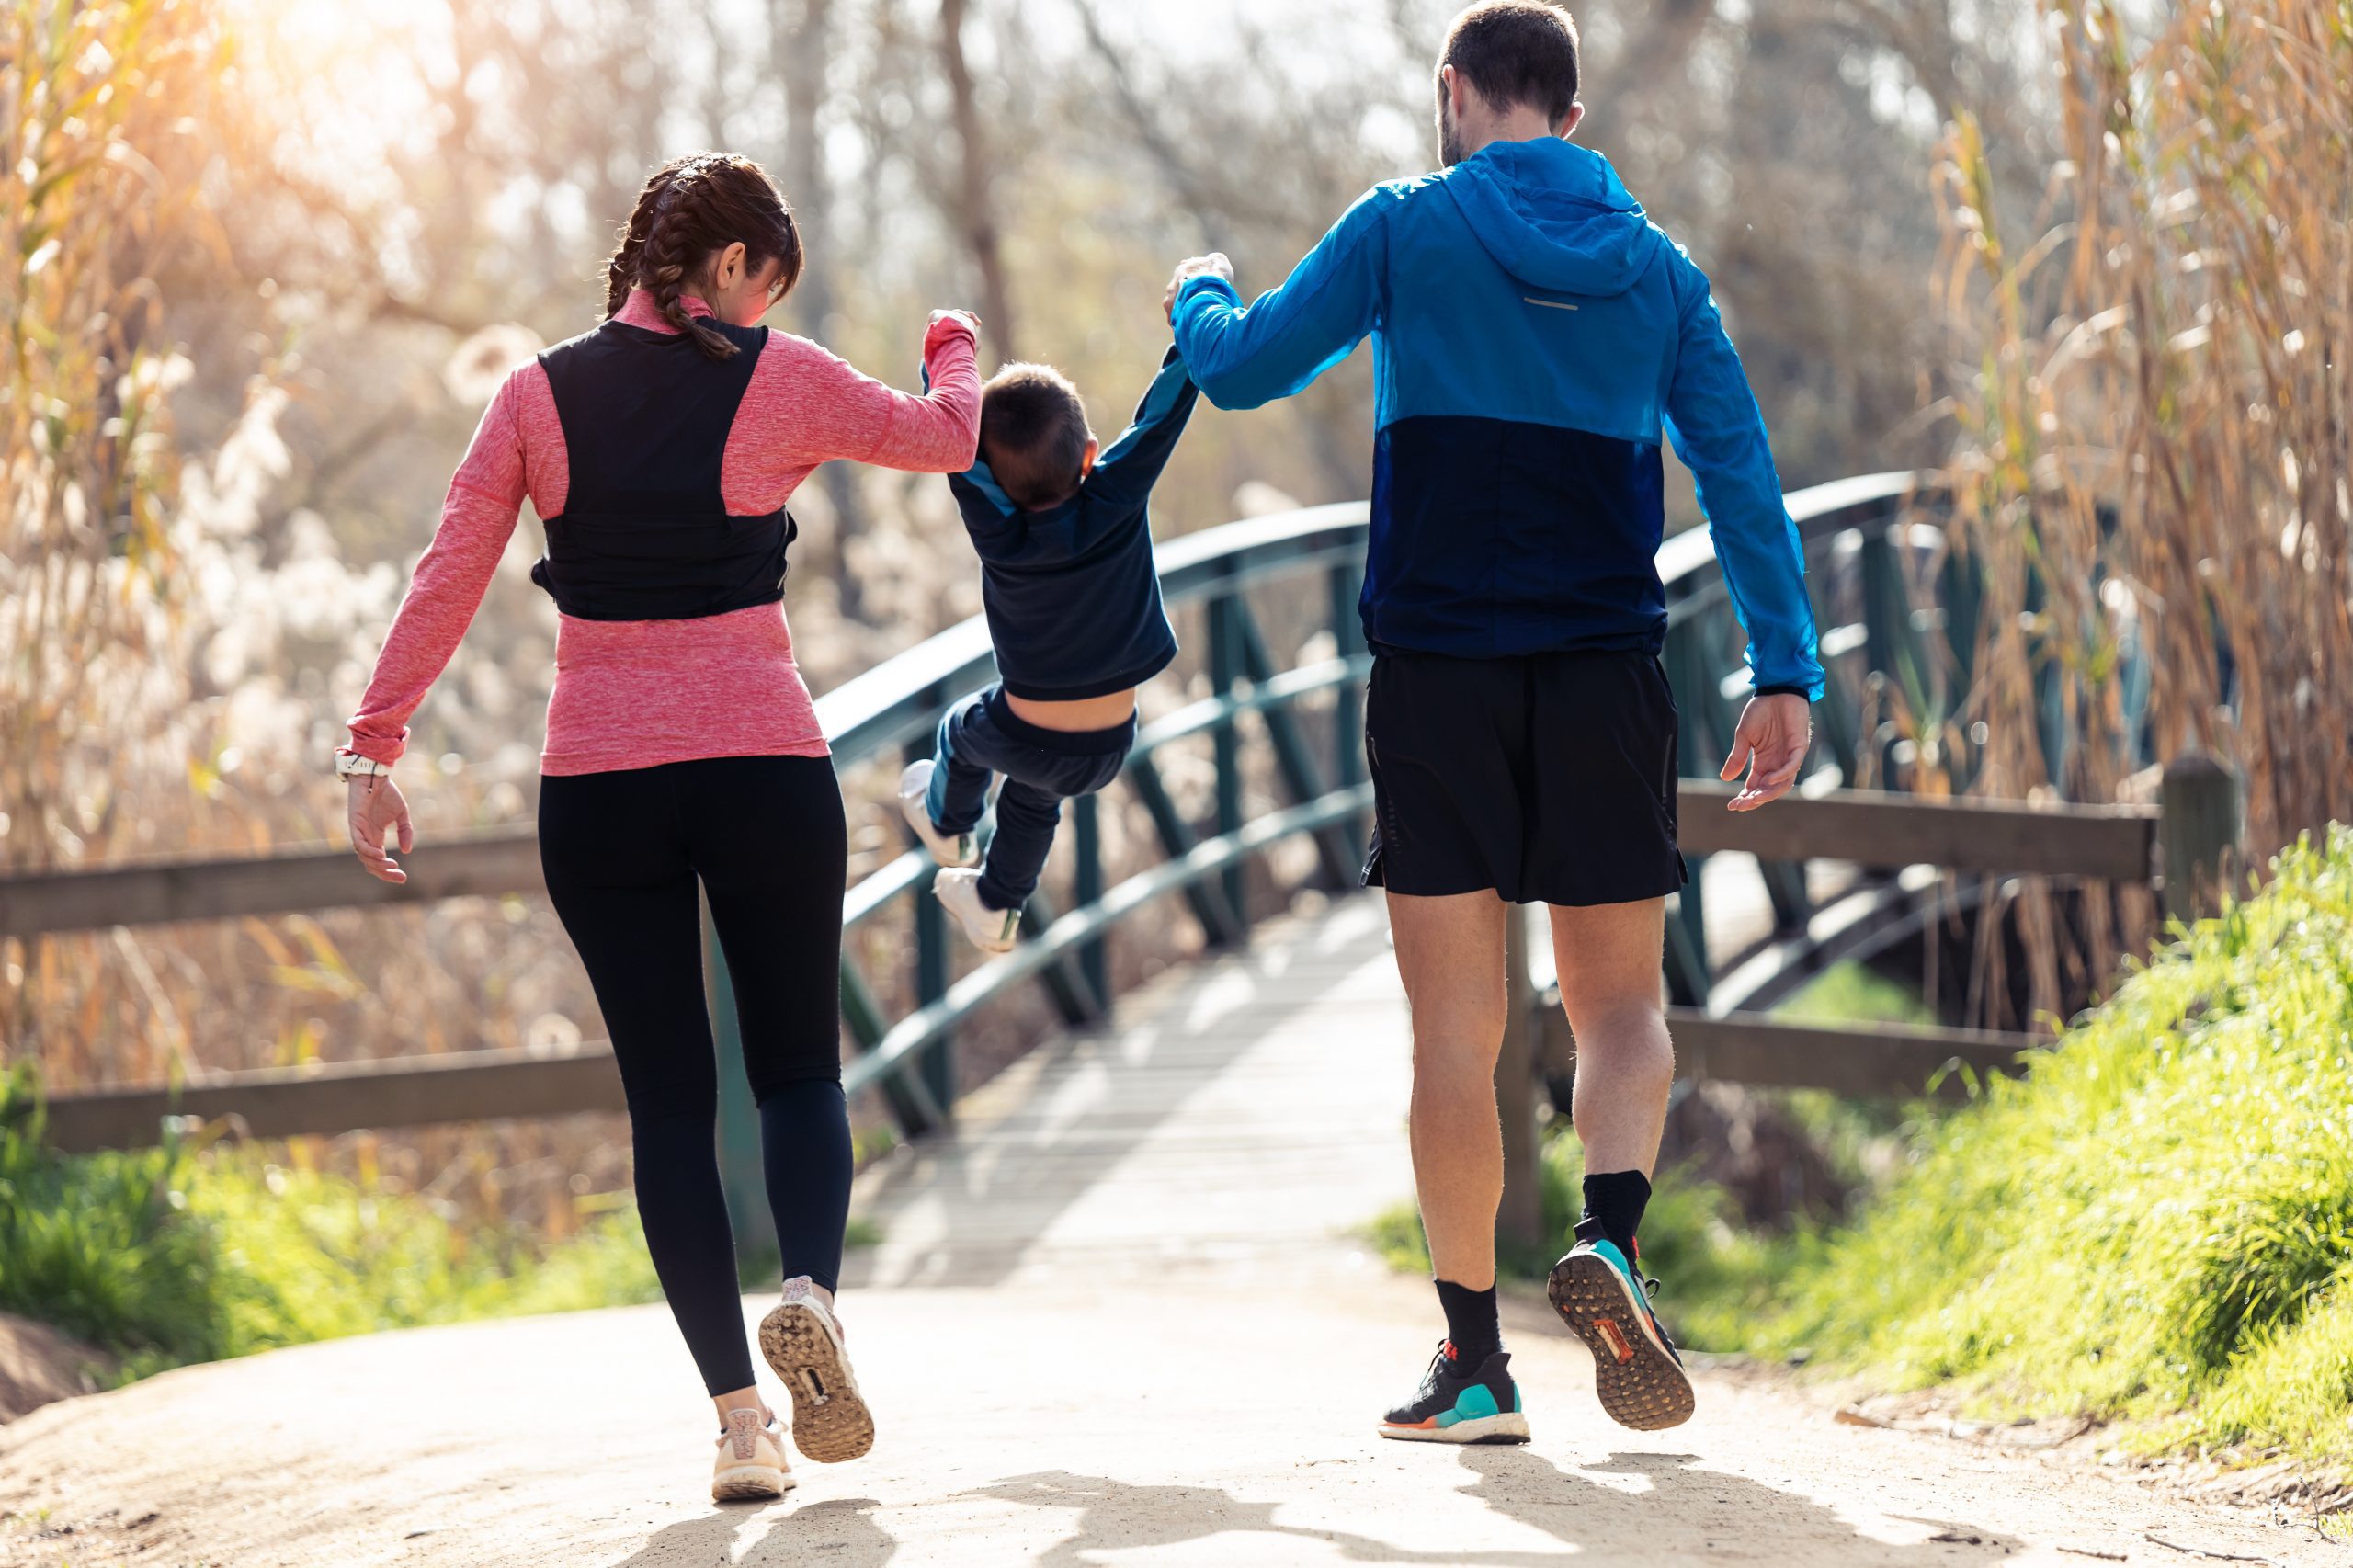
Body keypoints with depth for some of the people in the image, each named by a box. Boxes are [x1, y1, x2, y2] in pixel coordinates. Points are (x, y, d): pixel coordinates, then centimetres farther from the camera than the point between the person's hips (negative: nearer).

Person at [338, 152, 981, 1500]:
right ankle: (812, 1291, -18)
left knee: (669, 1097, 6)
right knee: (799, 1065, 12)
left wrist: (375, 747, 2)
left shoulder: (540, 394, 3)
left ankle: (741, 1415, -1)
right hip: (764, 766, -1)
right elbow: (945, 439, 14)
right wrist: (958, 353, 36)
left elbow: (447, 580, -2)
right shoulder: (778, 381, -2)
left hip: (596, 782, 2)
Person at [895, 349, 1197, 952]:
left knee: (962, 731, 32)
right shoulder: (1117, 505, -23)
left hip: (1024, 737, -2)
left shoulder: (998, 532, -23)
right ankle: (996, 911, 50)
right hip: (1108, 747, 2)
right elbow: (1163, 414, -21)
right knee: (1034, 798, 32)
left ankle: (948, 823, 59)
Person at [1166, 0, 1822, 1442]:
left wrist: (1204, 295, 28)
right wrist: (1786, 671, 4)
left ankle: (1475, 1362, -1)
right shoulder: (1656, 267, 9)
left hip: (1439, 675, -2)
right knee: (1622, 1002, 9)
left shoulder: (1409, 229, 0)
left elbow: (1244, 371, 6)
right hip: (1609, 674, 2)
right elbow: (1741, 472, 4)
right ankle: (1610, 1237, -19)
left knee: (1457, 1026, 2)